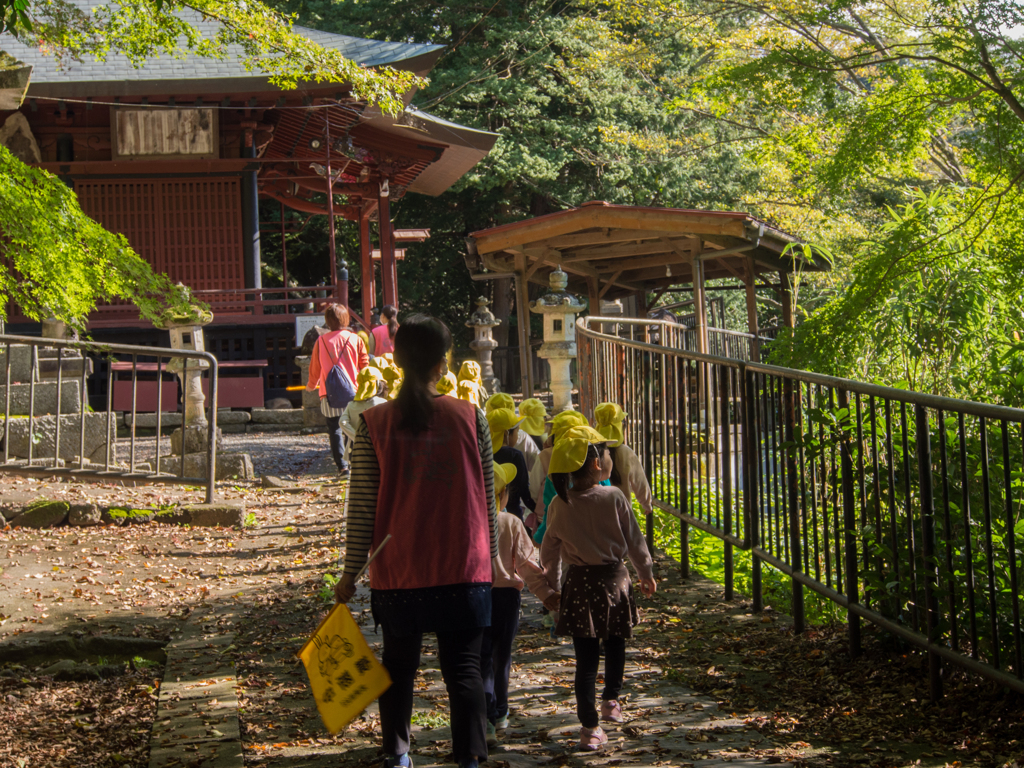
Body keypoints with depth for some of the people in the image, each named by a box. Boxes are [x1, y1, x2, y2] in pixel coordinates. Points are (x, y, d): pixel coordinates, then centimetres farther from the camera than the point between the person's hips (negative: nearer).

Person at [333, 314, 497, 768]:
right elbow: (487, 498, 3)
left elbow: (362, 507, -4)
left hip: (398, 571, 1)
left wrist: (350, 573, 5)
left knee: (399, 663, 19)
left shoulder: (374, 424, -6)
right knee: (463, 667, 5)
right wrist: (492, 556, 16)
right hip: (463, 568, -1)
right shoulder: (469, 417, -4)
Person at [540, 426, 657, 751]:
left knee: (586, 657, 3)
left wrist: (549, 578, 24)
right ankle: (611, 700, 35)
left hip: (579, 583, 1)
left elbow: (549, 548, 6)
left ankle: (589, 726, 0)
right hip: (613, 578, -1)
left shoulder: (560, 504, -4)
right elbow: (634, 540, -3)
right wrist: (646, 574, 11)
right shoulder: (614, 498, -11)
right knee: (615, 645, 23)